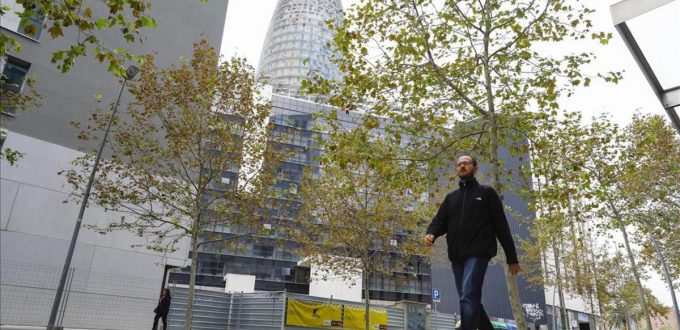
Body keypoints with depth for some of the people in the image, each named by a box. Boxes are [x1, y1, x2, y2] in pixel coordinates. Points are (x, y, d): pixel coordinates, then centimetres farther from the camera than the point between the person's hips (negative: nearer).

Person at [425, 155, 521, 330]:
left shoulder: (486, 193, 9)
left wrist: (512, 258, 0)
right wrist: (431, 233, -13)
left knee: (468, 297, -18)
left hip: (478, 254, -5)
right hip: (457, 257, 5)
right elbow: (440, 220, 11)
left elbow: (501, 225, 5)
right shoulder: (451, 197, 21)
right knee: (471, 300, 9)